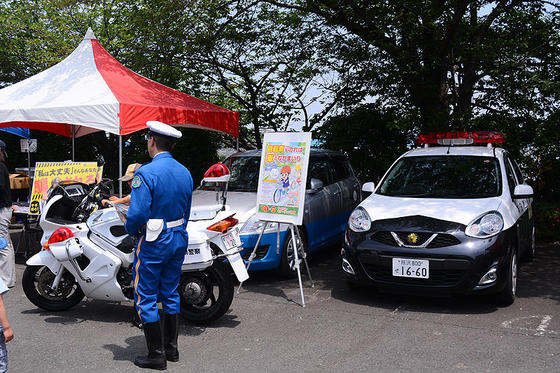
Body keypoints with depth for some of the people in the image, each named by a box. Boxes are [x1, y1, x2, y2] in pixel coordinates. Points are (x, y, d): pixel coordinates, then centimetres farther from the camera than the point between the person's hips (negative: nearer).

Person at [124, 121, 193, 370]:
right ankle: (171, 349, 25)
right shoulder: (185, 173, 6)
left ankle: (156, 356, 8)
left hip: (153, 244, -7)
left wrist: (130, 230, -2)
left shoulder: (146, 173, -18)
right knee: (170, 294, 16)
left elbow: (138, 212, -22)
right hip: (178, 240, 7)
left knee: (146, 298, 3)